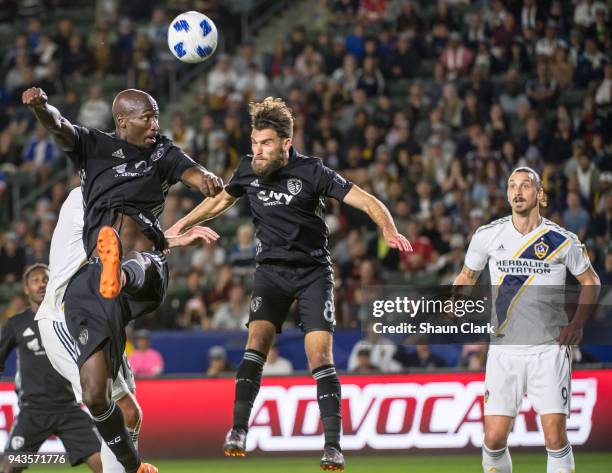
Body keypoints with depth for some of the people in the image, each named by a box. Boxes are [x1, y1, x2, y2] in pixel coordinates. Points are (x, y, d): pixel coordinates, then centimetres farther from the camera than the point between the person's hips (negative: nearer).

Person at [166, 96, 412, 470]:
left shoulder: (311, 171, -13)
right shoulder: (249, 170, -1)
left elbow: (367, 201, -14)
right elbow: (221, 201, 22)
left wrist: (389, 230, -32)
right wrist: (182, 225, 21)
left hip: (314, 270, -3)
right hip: (272, 269, 3)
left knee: (320, 356, -12)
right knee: (257, 343, -17)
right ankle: (239, 432, -15)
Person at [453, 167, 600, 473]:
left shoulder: (562, 240, -1)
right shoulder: (487, 236, 3)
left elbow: (590, 281, 12)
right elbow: (467, 277, 18)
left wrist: (577, 324, -1)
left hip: (549, 348, -1)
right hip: (504, 349, 1)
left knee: (556, 438, -10)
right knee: (494, 439, -4)